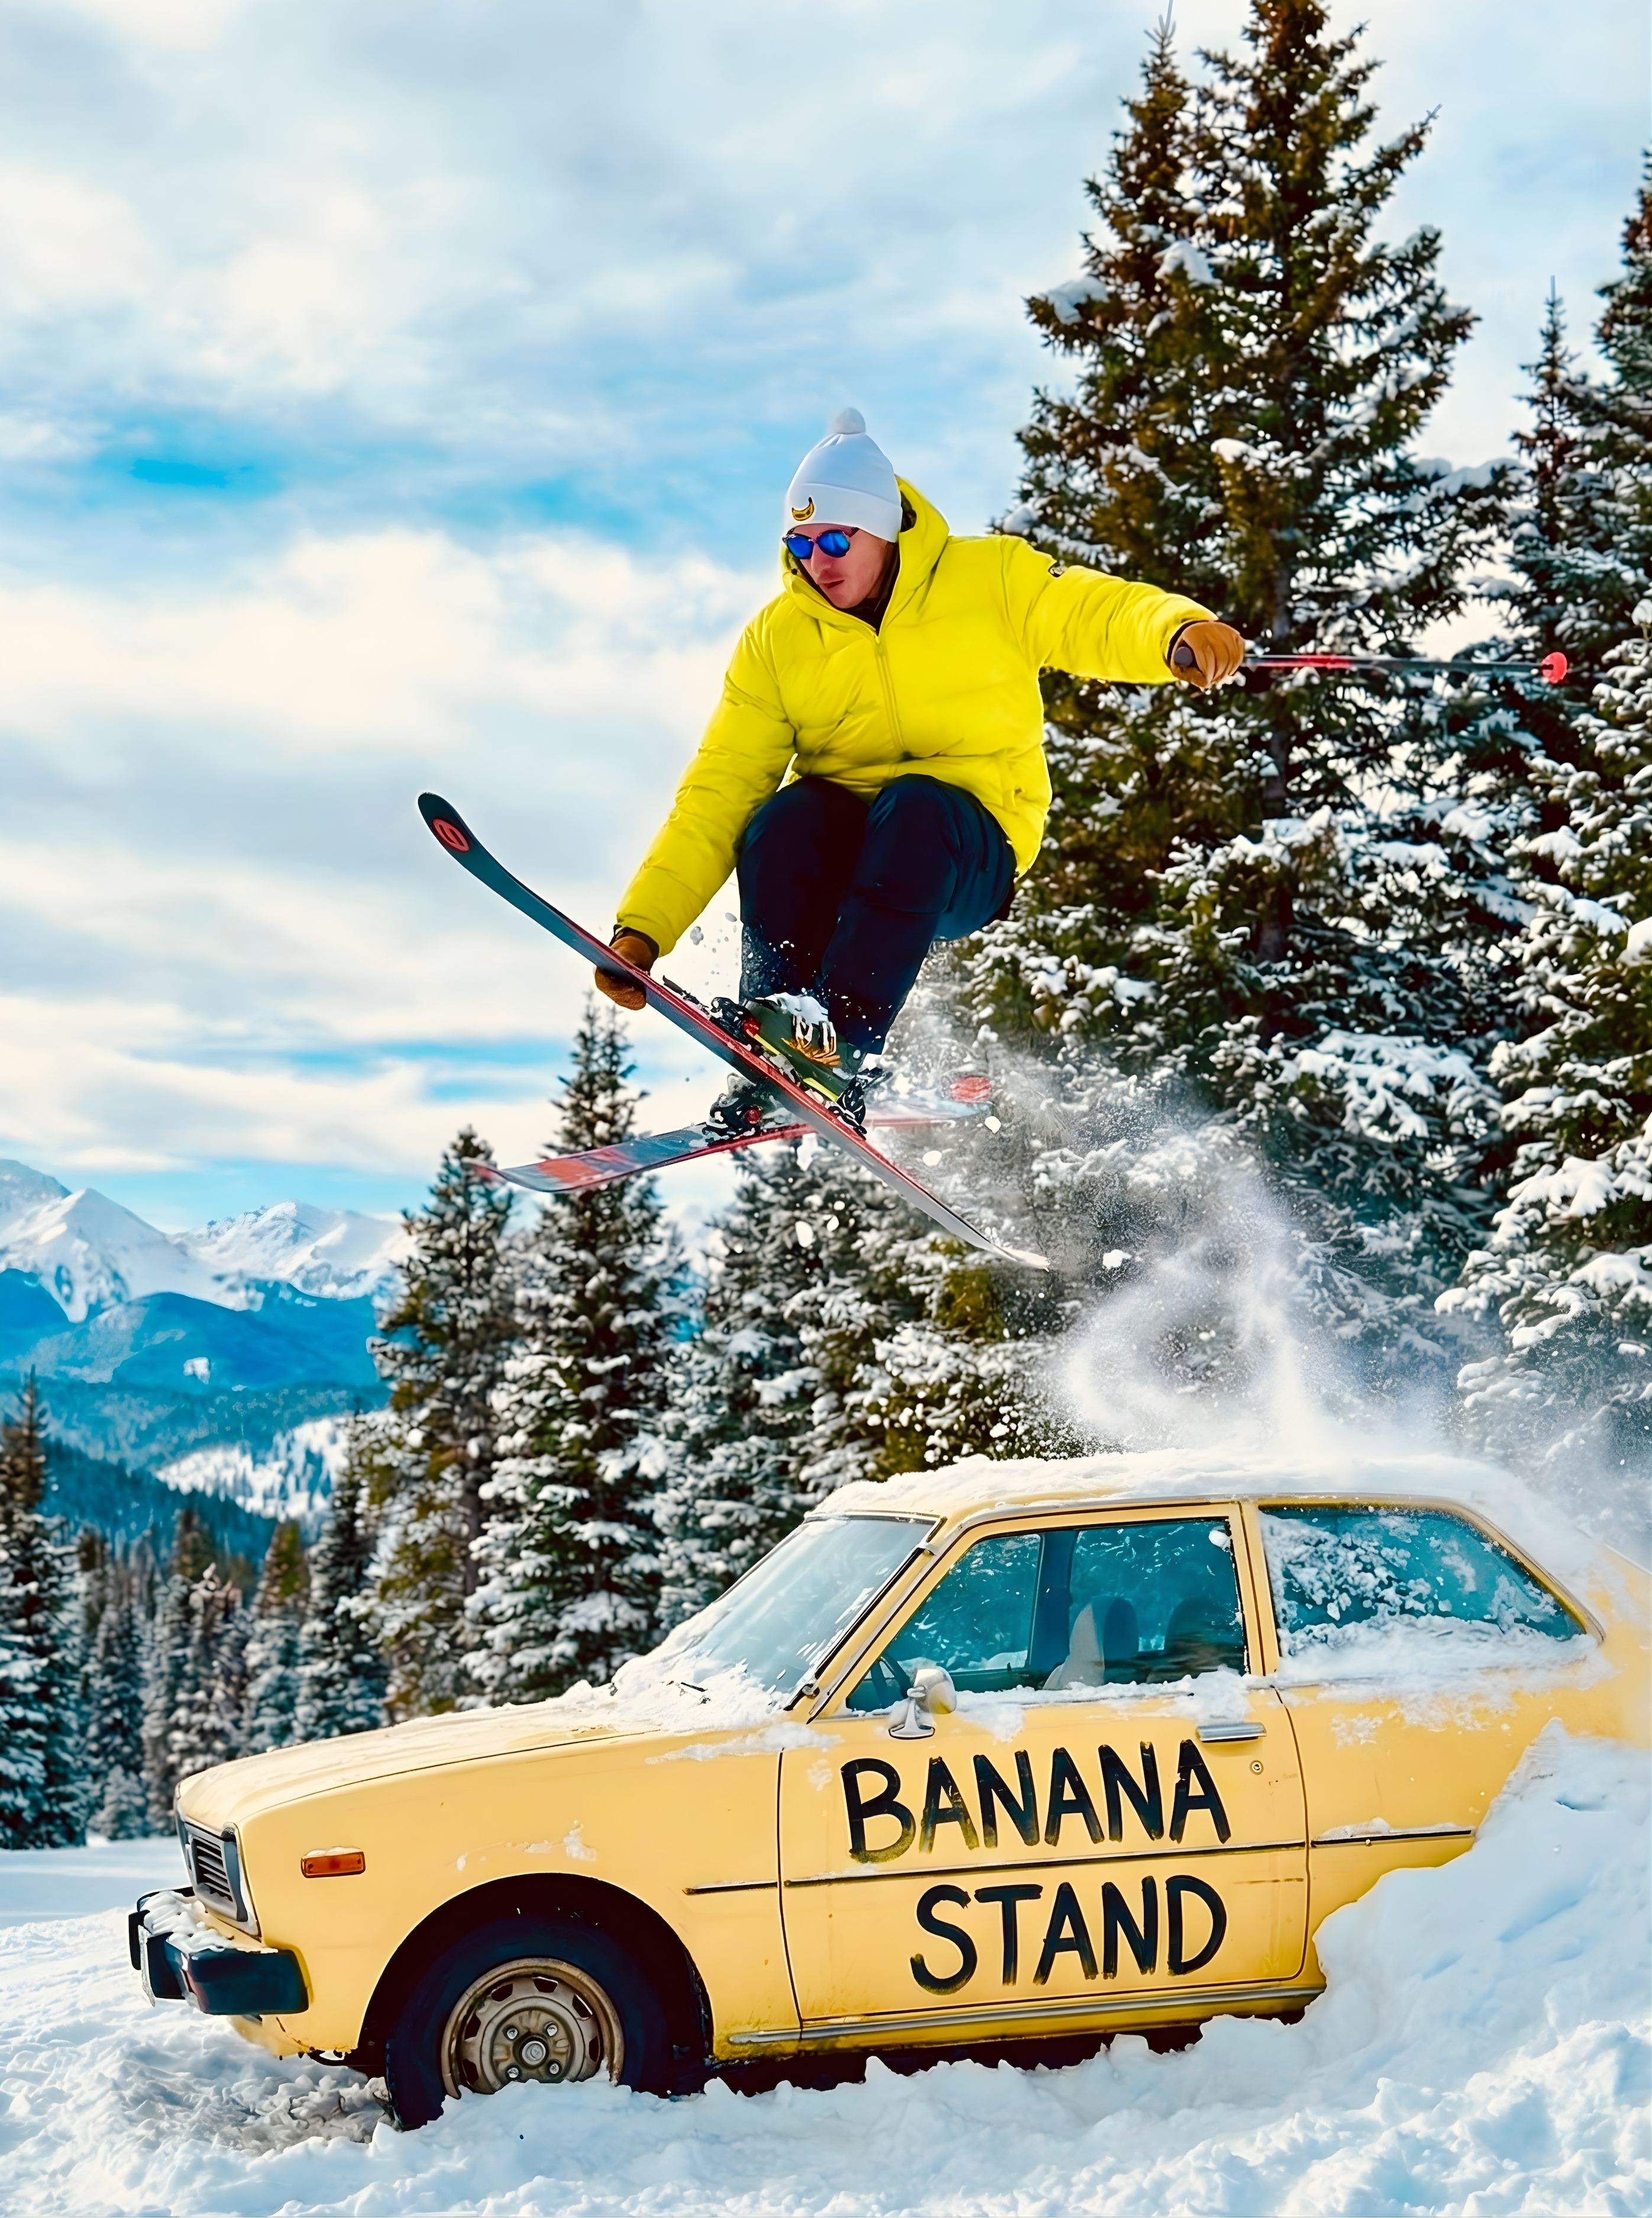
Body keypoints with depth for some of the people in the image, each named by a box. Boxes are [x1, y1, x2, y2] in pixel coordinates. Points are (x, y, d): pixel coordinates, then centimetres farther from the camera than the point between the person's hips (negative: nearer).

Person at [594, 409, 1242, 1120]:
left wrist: (1182, 633, -36)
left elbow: (1103, 615, -11)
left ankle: (842, 1042, -44)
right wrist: (642, 929, -13)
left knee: (915, 806, -36)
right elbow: (717, 795, -4)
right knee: (783, 818, -32)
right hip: (836, 845, 2)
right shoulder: (775, 639, 1)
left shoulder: (989, 579, -3)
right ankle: (771, 1060, -28)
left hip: (969, 856, -2)